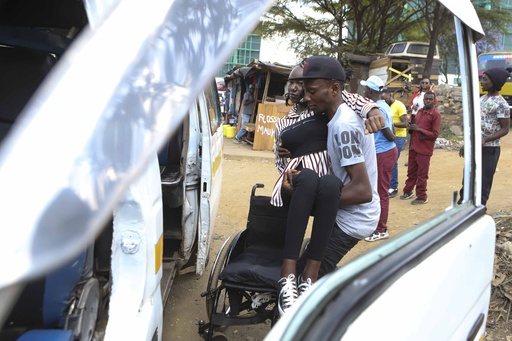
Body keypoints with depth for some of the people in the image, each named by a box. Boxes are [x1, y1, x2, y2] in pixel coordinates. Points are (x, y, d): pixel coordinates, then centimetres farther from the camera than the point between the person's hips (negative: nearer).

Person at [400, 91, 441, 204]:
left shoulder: (436, 114, -10)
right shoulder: (420, 111, 12)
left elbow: (435, 134, -14)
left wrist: (418, 129, -20)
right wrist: (411, 127, 2)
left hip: (424, 149, -7)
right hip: (413, 147, 7)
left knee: (422, 174, 2)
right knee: (411, 172, 17)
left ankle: (422, 197, 13)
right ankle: (408, 191, 31)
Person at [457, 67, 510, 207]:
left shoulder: (500, 104, -13)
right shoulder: (481, 99, 11)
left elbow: (505, 129, -13)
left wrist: (485, 139, -25)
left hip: (489, 149, -8)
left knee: (483, 184, 0)